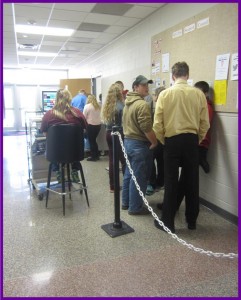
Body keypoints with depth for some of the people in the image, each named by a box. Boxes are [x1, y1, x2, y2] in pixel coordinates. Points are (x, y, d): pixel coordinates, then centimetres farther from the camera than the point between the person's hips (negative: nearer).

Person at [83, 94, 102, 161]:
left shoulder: (87, 106, -8)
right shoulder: (98, 106, 8)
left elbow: (84, 117, -8)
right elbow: (99, 115, 10)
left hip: (91, 125, -6)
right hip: (98, 124, 6)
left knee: (91, 141, 4)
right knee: (94, 140, 17)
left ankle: (93, 156, 9)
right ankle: (96, 155, 22)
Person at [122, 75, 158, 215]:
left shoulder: (128, 103, 13)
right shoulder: (142, 104, -18)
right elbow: (147, 128, -24)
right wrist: (155, 142, -12)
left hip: (128, 141, 10)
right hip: (139, 144, -10)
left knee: (129, 174, 17)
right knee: (138, 177, 0)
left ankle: (126, 202, 27)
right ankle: (135, 207, 9)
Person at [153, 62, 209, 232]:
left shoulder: (165, 94, -5)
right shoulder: (198, 94, -2)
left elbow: (158, 124, -6)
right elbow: (205, 123, 0)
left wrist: (163, 141, 9)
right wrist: (197, 140, 15)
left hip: (172, 141, -1)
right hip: (191, 140, 2)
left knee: (171, 182, 8)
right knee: (192, 181, 13)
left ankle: (168, 222, 17)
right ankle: (192, 220, 27)